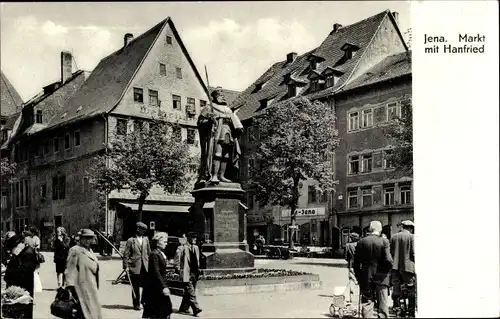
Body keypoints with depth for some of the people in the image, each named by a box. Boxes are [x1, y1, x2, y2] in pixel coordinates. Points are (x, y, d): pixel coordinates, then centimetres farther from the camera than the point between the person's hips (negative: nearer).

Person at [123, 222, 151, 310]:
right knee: (135, 287, 5)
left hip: (145, 266, 3)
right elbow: (126, 254, -4)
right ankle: (136, 304, 17)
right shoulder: (131, 240, -3)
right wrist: (126, 266, -8)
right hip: (135, 266, -3)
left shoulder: (146, 239, 10)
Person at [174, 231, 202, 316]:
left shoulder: (196, 248, 14)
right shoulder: (182, 248, -7)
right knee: (190, 291, -12)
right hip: (187, 274, -7)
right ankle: (196, 309, -14)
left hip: (194, 273, 7)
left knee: (188, 292, 11)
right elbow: (176, 262, -5)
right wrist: (180, 271, -9)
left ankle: (183, 308, 22)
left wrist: (198, 270, 18)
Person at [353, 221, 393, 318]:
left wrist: (358, 276, 10)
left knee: (367, 303, 7)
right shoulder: (384, 242, -9)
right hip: (381, 277, -2)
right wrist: (387, 270, 4)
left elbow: (356, 262, 1)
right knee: (383, 303, 8)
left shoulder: (361, 242, -1)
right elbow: (388, 260, -15)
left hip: (366, 277, 2)